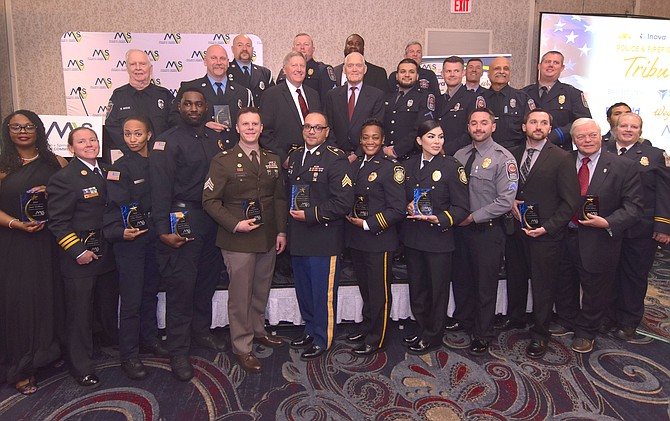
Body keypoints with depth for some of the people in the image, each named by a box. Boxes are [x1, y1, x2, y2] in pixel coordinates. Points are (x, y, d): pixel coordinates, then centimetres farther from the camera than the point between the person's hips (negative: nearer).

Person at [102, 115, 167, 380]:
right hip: (129, 240, -5)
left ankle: (149, 339, 32)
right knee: (131, 299, -2)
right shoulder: (120, 168, -7)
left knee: (150, 291, 16)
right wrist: (121, 231, -28)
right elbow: (116, 206, -13)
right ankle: (129, 355, 9)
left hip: (153, 237, 6)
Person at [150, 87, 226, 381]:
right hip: (184, 221, -6)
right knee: (181, 284, -2)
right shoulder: (167, 142, -6)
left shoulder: (214, 138, 12)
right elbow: (160, 188, -12)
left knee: (208, 277, 15)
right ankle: (178, 351, 10)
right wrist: (164, 230, -18)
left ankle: (201, 331, 34)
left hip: (214, 220, 6)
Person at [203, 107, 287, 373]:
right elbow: (210, 200, -8)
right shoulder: (223, 161, -5)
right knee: (240, 293, 2)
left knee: (262, 288, 17)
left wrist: (281, 231, 7)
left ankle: (257, 330, 39)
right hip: (237, 240, -5)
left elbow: (279, 198, 14)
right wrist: (235, 224, -17)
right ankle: (242, 348, 17)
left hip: (268, 238, 5)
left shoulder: (273, 160, 11)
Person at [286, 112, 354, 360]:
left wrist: (310, 215, -18)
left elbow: (343, 202, -18)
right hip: (298, 237, 7)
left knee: (323, 292, 4)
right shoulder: (294, 156, 12)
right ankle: (310, 330, 38)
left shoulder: (335, 160, -11)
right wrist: (291, 212, 8)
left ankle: (322, 339, 21)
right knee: (303, 290, 19)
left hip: (324, 239, -7)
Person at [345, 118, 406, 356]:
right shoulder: (354, 165, 11)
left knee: (379, 291, 6)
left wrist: (368, 224, -17)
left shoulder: (391, 168, -12)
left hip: (379, 240, -7)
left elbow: (397, 210, -16)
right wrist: (350, 216, 2)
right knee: (365, 288, 21)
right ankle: (367, 327, 39)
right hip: (356, 239, 7)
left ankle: (375, 339, 21)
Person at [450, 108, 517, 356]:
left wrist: (473, 216, -16)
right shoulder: (459, 155, 7)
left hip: (487, 230, -5)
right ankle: (463, 322, 38)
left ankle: (483, 335, 24)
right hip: (461, 227, 5)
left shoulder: (503, 158, -10)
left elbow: (505, 201, -16)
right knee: (461, 279, 17)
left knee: (485, 284, 7)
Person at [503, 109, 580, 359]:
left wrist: (547, 227, -15)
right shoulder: (513, 155, 8)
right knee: (515, 280, 15)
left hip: (545, 235, -4)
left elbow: (570, 201, -8)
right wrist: (510, 203, -4)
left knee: (543, 286, 6)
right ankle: (515, 321, 36)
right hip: (515, 231, 4)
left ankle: (539, 335, 22)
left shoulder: (562, 159, -6)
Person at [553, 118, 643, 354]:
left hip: (598, 242, -3)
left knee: (594, 291, 15)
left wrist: (608, 222, -23)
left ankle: (586, 333, 36)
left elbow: (633, 206, -9)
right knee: (564, 287, 21)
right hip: (564, 238, 3)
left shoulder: (623, 167, -8)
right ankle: (565, 322, 45)